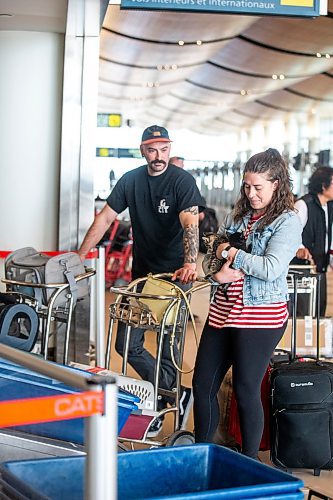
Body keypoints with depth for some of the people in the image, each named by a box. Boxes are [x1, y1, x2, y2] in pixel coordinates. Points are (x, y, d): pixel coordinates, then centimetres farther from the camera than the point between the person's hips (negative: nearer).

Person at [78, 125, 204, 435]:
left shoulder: (182, 180, -10)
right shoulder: (131, 180, 5)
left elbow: (190, 222, -24)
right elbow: (105, 218, 9)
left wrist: (189, 263, -39)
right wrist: (79, 256, 4)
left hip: (175, 275, -5)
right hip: (141, 273, 5)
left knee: (167, 347, -1)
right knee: (127, 344, 1)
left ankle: (163, 402, 16)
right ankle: (177, 393, 10)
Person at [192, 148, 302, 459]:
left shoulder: (287, 222, -6)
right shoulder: (237, 216, 12)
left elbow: (271, 268, -18)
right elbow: (210, 255, 15)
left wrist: (230, 253, -10)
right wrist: (217, 273, -6)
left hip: (260, 316, -6)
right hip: (222, 310, 6)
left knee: (246, 390, 1)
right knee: (202, 384, 9)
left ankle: (249, 461, 19)